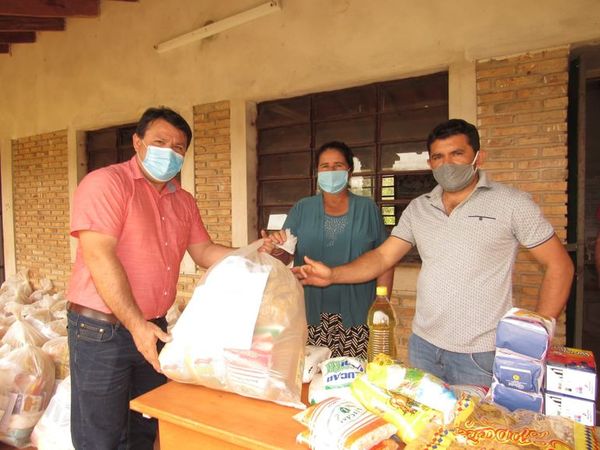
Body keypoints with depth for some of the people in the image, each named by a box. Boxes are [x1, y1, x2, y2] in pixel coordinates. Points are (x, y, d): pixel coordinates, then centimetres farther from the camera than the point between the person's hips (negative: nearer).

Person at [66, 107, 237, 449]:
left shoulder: (184, 201, 9)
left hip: (155, 327, 7)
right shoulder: (106, 183, -13)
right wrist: (135, 324, -24)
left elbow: (204, 251, 9)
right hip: (101, 330, -6)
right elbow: (99, 257, -22)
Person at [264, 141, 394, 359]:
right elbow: (283, 257, 0)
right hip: (311, 314, 1)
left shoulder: (368, 208, 3)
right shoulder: (302, 209, 4)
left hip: (357, 316, 0)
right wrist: (276, 250, -22)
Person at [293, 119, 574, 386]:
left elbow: (559, 266, -2)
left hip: (480, 354, -3)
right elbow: (383, 256, 3)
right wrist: (333, 275, -11)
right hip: (423, 345, 4)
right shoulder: (418, 208, 6)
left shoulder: (511, 203, -5)